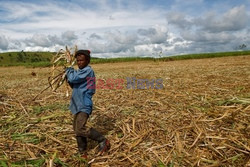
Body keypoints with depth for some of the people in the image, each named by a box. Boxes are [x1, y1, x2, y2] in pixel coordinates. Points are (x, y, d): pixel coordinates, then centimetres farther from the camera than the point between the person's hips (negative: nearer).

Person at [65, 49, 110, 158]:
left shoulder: (88, 70, -14)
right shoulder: (80, 71, 15)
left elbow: (73, 79, -24)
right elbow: (73, 85, 18)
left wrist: (69, 70, -4)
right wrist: (69, 75, 0)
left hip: (84, 104, -10)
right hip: (77, 104, 10)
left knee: (81, 129, -17)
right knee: (76, 129, 13)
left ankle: (103, 141, 1)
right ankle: (82, 152, 28)